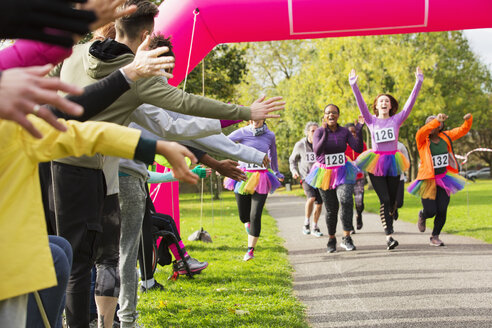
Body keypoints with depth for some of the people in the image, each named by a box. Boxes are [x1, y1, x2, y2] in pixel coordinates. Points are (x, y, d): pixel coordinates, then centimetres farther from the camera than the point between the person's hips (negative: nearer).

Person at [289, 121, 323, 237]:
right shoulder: (300, 145, -3)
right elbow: (292, 160, 12)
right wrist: (294, 171, -5)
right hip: (306, 176, -3)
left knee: (319, 203, 4)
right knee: (312, 198, -26)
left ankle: (315, 227, 24)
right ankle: (306, 223, -7)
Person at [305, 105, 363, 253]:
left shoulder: (344, 132, 0)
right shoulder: (319, 132, -7)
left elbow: (358, 148, -9)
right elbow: (317, 151, -24)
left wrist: (359, 130, -19)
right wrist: (326, 133, -35)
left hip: (342, 172, 1)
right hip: (325, 173, -1)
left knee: (346, 199, -26)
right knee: (331, 209, 4)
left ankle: (346, 238, -22)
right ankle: (331, 239, 29)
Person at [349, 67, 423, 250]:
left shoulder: (397, 119, 5)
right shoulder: (372, 121, 4)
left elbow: (410, 103, -2)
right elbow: (361, 104, -6)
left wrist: (418, 83, -9)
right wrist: (354, 86, -17)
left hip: (393, 162, 2)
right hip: (375, 164, -2)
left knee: (392, 199, 5)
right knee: (384, 199, -11)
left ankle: (389, 226, 28)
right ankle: (389, 236, -16)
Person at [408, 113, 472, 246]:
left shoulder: (445, 137, 4)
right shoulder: (422, 140, -10)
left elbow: (462, 130, 6)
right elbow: (422, 132, -32)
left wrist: (468, 120, -15)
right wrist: (436, 120, -47)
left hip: (443, 178, 4)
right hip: (428, 180, -4)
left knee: (442, 210, -1)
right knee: (431, 211, -5)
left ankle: (435, 236, 20)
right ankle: (422, 215, 34)